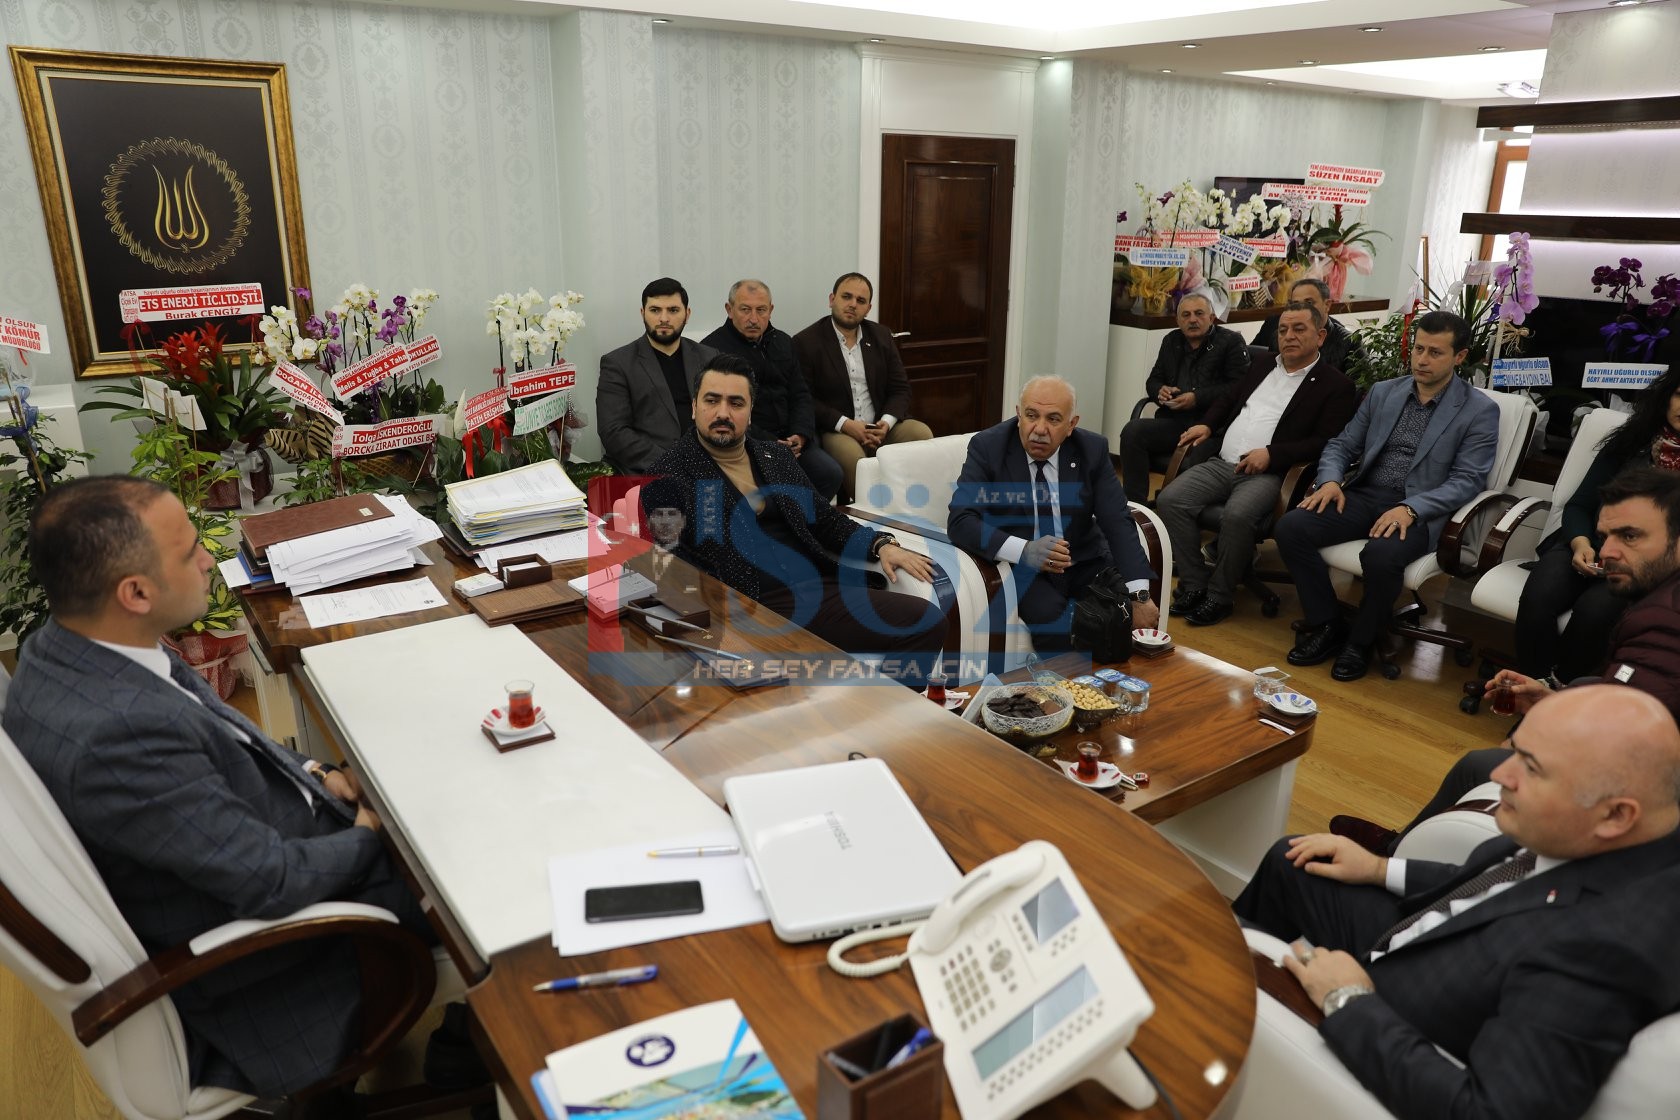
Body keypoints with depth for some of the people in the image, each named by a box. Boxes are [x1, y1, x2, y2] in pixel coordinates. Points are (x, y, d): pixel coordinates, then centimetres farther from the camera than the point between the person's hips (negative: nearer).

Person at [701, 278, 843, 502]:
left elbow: (800, 395, 17)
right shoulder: (713, 348, -4)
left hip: (790, 437, 6)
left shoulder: (783, 342, 18)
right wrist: (767, 443, -16)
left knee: (831, 473, -17)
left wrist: (800, 435, -3)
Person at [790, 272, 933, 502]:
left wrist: (886, 423, -9)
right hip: (833, 431, -5)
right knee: (851, 454, -35)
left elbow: (900, 389, 12)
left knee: (922, 433, -19)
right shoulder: (805, 342, -1)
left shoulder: (882, 337, 14)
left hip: (880, 427, 5)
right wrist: (845, 424, -19)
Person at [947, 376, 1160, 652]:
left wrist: (1140, 596, -20)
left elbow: (1117, 521, -7)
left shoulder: (1092, 449, -2)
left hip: (1084, 561, 3)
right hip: (1017, 564, -3)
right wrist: (1024, 550, -33)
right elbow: (960, 521, -18)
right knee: (1058, 626, -29)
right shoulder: (988, 447, -10)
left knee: (1124, 616, -20)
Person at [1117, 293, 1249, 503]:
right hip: (1172, 421, 5)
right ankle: (1134, 505, -21)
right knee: (1132, 431, -23)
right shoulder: (1171, 341, 24)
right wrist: (1160, 391, 2)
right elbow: (1153, 381, 28)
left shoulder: (1231, 341, 6)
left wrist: (1198, 398, -13)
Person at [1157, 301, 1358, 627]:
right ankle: (1194, 584, -7)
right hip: (1222, 463, 6)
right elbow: (1229, 400, 34)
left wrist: (1271, 453, -18)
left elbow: (1327, 442, -8)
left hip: (1269, 474, -6)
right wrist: (1208, 424, 13)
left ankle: (1219, 596, -15)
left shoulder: (1336, 385, 2)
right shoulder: (1263, 365, 22)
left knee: (1237, 516, -36)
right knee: (1170, 500, -18)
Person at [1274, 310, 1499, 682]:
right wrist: (1330, 480, -8)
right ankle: (1326, 625, -5)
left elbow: (1467, 480, -8)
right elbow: (1342, 445, 15)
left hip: (1419, 510, -4)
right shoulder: (1382, 392, 14)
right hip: (1364, 496, 5)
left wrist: (1410, 508, -24)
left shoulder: (1480, 411, 0)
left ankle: (1360, 641, -8)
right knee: (1290, 526, -21)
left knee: (1381, 554, -37)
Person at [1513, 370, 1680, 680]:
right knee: (1538, 597, -30)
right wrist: (1581, 544, -12)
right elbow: (1579, 506, 9)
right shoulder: (1630, 444, 10)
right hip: (1592, 549, 2)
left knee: (1594, 610, -34)